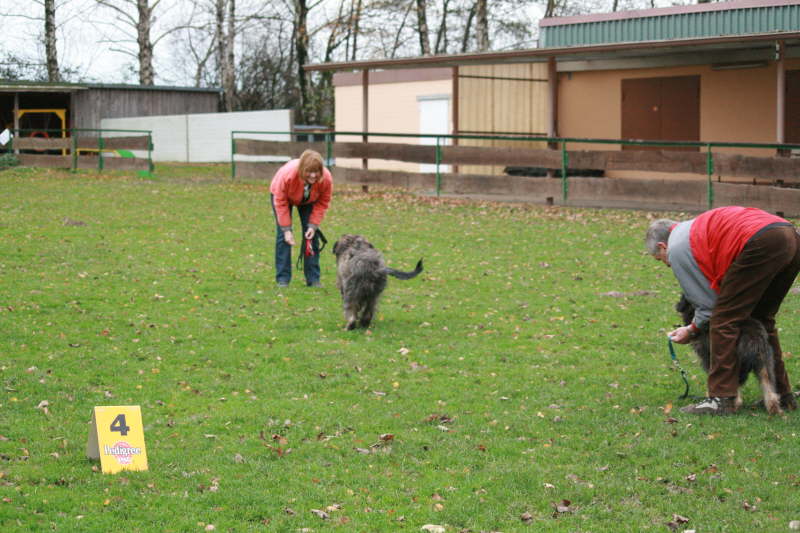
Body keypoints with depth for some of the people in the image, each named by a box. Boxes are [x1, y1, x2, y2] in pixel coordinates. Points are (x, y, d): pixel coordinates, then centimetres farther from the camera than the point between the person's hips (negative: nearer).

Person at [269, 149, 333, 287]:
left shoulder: (326, 178, -35)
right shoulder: (287, 174, -42)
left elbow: (322, 203, -19)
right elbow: (281, 202, -31)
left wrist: (313, 225, -26)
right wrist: (286, 229, -31)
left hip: (308, 200, 2)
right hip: (281, 194, -2)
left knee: (312, 235, -6)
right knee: (282, 234, -13)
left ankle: (313, 279, -1)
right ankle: (282, 279, -9)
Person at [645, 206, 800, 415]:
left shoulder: (676, 248, 8)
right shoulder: (697, 227, 34)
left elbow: (707, 300, 9)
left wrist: (692, 329, 24)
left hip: (762, 244, -9)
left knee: (724, 321, -2)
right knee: (762, 319, 22)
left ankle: (722, 398, -5)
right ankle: (782, 395, 27)